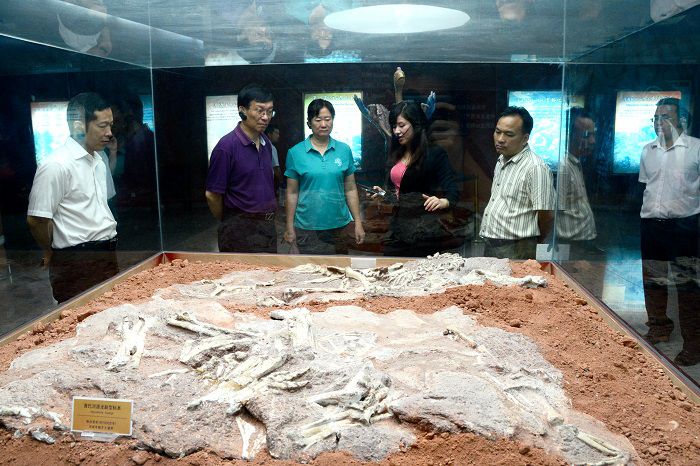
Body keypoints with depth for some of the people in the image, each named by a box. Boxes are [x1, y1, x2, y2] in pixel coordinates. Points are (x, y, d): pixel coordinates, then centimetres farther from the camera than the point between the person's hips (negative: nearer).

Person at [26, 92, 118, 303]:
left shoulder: (98, 160, 13)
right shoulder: (56, 166, -15)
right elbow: (36, 220, -14)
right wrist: (52, 254, 0)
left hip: (107, 257, 8)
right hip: (77, 264, -8)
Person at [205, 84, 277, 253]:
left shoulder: (266, 144, 6)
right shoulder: (227, 146, -16)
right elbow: (212, 195, -11)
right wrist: (228, 224, 3)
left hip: (267, 226, 7)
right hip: (240, 231, -7)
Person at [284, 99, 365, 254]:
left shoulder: (344, 150, 3)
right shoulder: (295, 153, -2)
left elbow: (350, 190, 5)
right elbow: (292, 193, 0)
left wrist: (358, 223, 3)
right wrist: (289, 227, 0)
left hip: (339, 225, 2)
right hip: (307, 229, -2)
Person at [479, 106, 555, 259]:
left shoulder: (535, 167, -18)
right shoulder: (502, 160, 11)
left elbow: (546, 216, -14)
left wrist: (532, 245, 1)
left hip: (514, 252, -8)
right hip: (490, 246, 8)